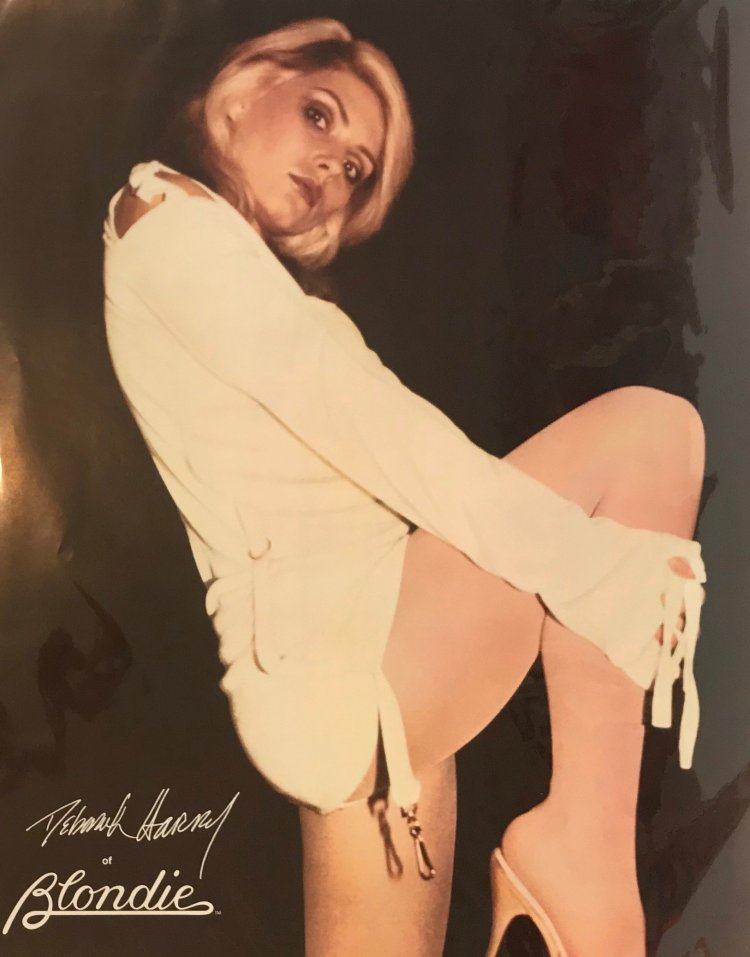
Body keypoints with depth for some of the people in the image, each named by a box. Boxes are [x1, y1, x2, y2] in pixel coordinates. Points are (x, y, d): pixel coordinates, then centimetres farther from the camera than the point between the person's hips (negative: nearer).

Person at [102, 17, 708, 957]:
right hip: (319, 650, -9)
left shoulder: (250, 276, 27)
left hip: (358, 637, 9)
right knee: (646, 427, -12)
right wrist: (591, 561, -15)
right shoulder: (164, 210, -1)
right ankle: (586, 846, -11)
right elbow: (347, 413, -15)